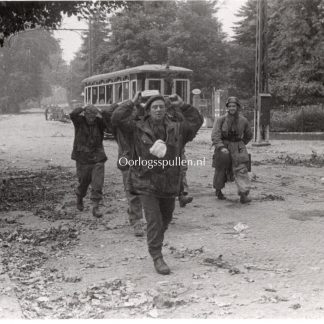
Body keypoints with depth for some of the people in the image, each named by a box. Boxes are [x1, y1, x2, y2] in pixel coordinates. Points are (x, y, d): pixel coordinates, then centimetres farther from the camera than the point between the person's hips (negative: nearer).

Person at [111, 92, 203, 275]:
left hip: (169, 184, 4)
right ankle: (157, 257, -1)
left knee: (166, 218, 19)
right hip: (146, 183, -4)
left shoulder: (176, 129, 3)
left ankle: (155, 242, 46)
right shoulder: (138, 128, -4)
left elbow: (197, 121, 7)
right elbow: (117, 119, -10)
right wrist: (132, 104, -7)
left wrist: (183, 106, 3)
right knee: (154, 220, -9)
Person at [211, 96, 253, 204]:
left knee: (241, 169, -13)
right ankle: (218, 190, 34)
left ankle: (243, 194, -18)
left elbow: (249, 135, 18)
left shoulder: (243, 120, 2)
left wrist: (241, 145, 13)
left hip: (238, 147, 1)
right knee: (221, 170, 10)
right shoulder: (221, 120, -6)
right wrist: (221, 147, -25)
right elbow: (215, 135, -13)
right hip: (223, 146, -1)